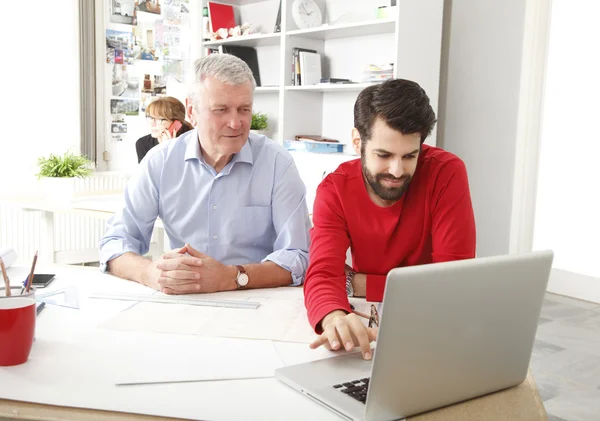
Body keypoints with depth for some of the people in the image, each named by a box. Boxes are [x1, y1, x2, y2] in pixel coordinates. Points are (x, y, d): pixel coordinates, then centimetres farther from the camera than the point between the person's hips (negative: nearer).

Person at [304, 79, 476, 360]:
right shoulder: (334, 189, -11)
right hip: (366, 326, 2)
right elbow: (323, 275, -22)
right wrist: (336, 319, -43)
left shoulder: (446, 173, -17)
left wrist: (356, 283, -17)